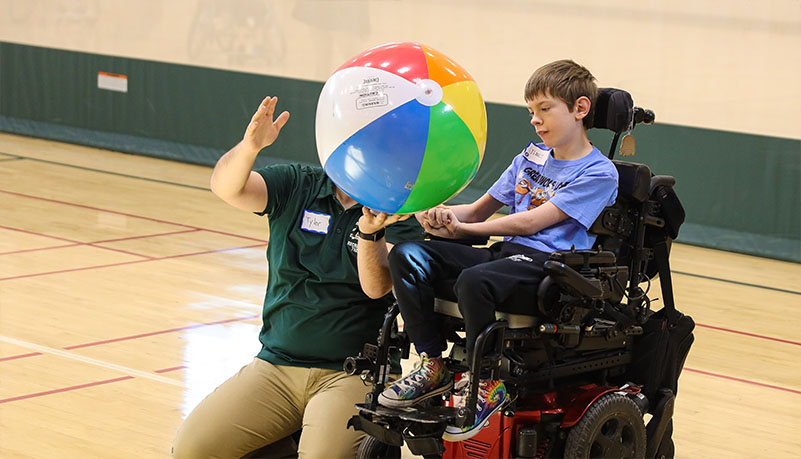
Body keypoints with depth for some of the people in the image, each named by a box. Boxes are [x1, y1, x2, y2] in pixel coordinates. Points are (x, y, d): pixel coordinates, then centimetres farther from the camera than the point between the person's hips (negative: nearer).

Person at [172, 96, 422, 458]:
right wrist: (250, 146, -30)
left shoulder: (398, 211, 0)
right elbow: (226, 187, -10)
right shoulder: (297, 186, 7)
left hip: (353, 373, -4)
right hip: (276, 365, 4)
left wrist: (371, 233, -34)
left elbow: (379, 286, -15)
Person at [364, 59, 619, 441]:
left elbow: (530, 222, -13)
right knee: (407, 256, -12)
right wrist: (446, 214, -3)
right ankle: (433, 367, -6)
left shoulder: (598, 173, -5)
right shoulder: (530, 157, 21)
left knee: (473, 281, -38)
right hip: (506, 252, 8)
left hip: (550, 262, -8)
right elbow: (480, 209, 20)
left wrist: (462, 229, -13)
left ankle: (488, 386, -19)